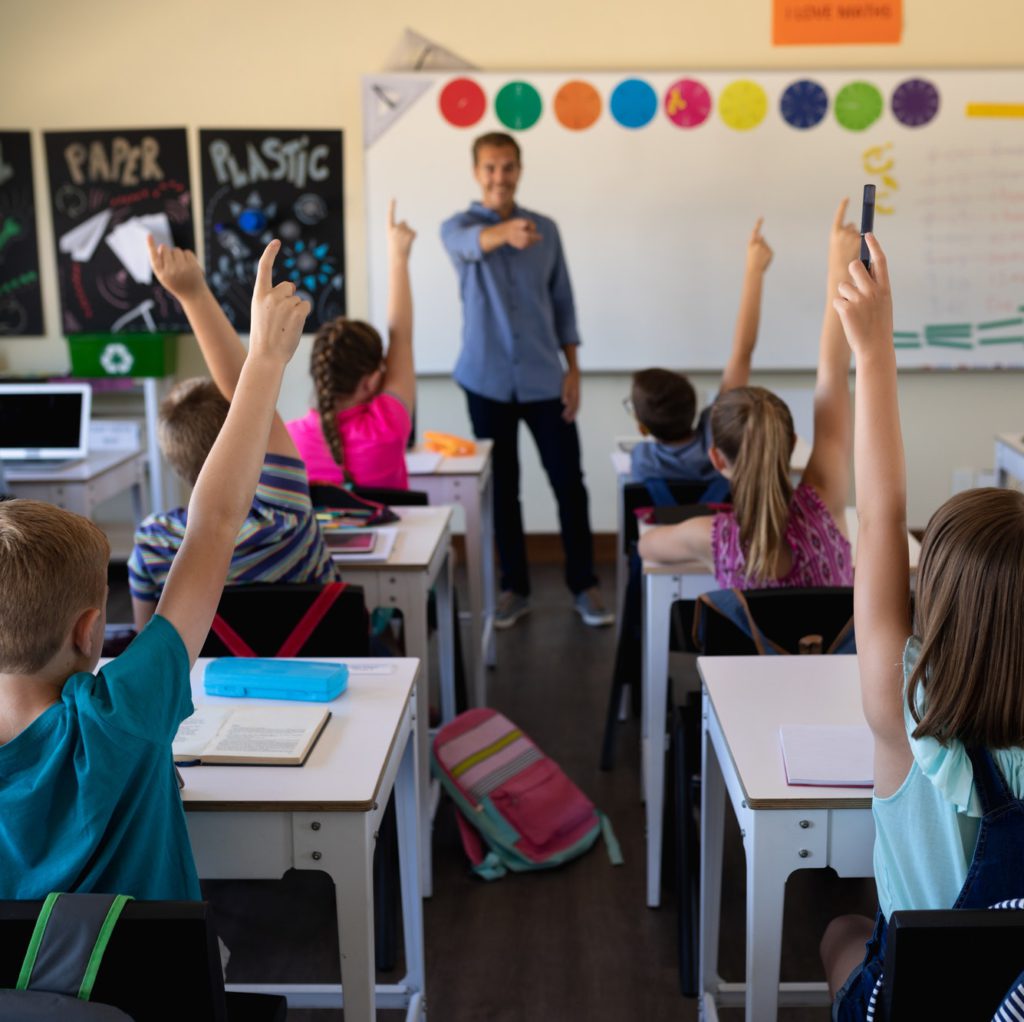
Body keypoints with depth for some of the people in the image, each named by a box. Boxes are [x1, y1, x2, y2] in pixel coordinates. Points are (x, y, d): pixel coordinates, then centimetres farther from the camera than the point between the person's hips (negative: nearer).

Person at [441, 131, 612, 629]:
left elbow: (562, 301, 10)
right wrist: (505, 232, -50)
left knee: (569, 483, 2)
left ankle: (583, 585, 15)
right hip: (488, 382, -1)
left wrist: (572, 368, 1)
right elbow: (472, 243, -28)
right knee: (501, 488, 7)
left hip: (544, 380, 2)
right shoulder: (458, 227, -2)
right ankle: (515, 588, 20)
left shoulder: (546, 229, 8)